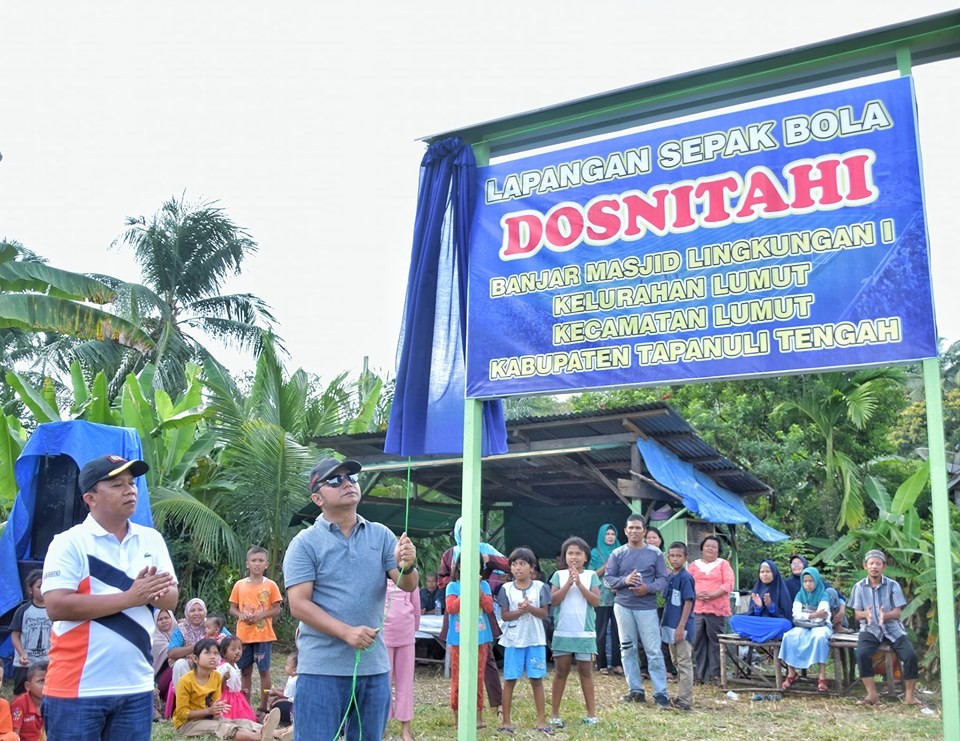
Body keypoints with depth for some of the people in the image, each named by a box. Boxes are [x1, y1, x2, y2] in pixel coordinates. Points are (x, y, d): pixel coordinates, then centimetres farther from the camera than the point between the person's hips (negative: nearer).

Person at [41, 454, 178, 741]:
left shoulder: (152, 539, 7)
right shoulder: (70, 543, -8)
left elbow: (171, 599, 6)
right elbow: (56, 606, -18)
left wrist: (151, 592, -17)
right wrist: (129, 597, -19)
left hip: (136, 686, 5)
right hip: (77, 688, -4)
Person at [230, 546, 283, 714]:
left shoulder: (270, 585, -2)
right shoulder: (239, 585, 4)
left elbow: (277, 609, -1)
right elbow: (232, 609, 8)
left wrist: (262, 614, -17)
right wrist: (241, 615, -13)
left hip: (264, 635, -2)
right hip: (244, 635, 2)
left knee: (264, 670, 1)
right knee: (246, 671, 11)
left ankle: (263, 707, 10)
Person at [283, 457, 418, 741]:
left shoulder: (381, 535, 7)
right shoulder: (305, 543, -3)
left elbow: (407, 585, 1)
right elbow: (299, 605, -10)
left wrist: (407, 567, -23)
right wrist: (347, 632, -22)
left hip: (375, 665, 4)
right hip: (322, 668, -4)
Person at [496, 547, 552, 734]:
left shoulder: (539, 587, 0)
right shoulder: (506, 588, 0)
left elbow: (544, 613, -1)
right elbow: (504, 615, -2)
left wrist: (530, 608, -19)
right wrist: (519, 611, -20)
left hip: (535, 639, 0)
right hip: (513, 640, 0)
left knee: (536, 679, 3)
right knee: (509, 680, 4)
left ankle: (541, 720, 11)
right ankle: (506, 720, 12)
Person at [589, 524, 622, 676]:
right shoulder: (595, 553, 4)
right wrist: (606, 565, -15)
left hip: (618, 596, 3)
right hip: (602, 598, -2)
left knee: (617, 630, -2)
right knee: (601, 632, 0)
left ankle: (617, 664, 2)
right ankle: (601, 665, 6)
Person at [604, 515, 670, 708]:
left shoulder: (655, 553, 2)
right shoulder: (617, 554, 4)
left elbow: (663, 579, 0)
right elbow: (608, 578, 2)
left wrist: (649, 588, -18)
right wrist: (624, 580, -17)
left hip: (647, 607, -2)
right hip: (623, 607, 2)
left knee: (654, 650, -5)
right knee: (628, 649, 8)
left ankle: (661, 692, -1)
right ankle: (636, 689, 18)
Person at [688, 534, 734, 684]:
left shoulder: (723, 564, 10)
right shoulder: (694, 565, 17)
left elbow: (728, 584, -2)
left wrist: (712, 595, -13)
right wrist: (697, 594, -10)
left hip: (716, 609, -2)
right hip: (696, 608, 2)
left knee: (715, 641, -1)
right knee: (697, 641, 1)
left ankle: (715, 673, 5)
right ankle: (699, 673, 7)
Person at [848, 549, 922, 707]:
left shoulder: (893, 585, -3)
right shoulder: (859, 587, -1)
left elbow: (897, 612, -8)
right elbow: (857, 614, -1)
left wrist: (885, 615, -31)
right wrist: (866, 614, -27)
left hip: (893, 629, 0)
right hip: (870, 629, 0)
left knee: (911, 655, -21)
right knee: (862, 654, -28)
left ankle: (910, 695, -3)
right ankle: (872, 694, -15)